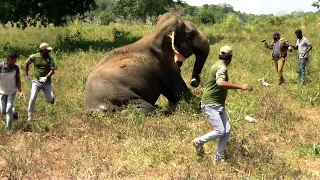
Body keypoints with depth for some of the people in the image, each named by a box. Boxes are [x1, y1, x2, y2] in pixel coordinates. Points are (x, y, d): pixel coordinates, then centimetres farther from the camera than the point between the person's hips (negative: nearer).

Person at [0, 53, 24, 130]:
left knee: (8, 110, -12)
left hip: (12, 92, 0)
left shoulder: (15, 68, -11)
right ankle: (13, 112, 42)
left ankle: (9, 129, 1)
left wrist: (20, 91, -14)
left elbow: (18, 80, -3)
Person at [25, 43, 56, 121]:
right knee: (32, 99, -7)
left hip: (46, 82, 0)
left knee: (49, 100, 4)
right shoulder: (34, 57, -6)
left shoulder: (49, 58, -7)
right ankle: (29, 116, 7)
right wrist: (27, 75, 12)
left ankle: (51, 98, 43)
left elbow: (52, 70, -12)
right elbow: (27, 64, 12)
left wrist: (46, 77, -27)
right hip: (36, 82, 0)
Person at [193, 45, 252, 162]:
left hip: (219, 105, 10)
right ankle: (199, 142, 7)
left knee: (227, 130, 3)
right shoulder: (221, 67, -18)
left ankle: (218, 157, 9)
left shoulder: (216, 66, 13)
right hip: (210, 104, -10)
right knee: (220, 131, -14)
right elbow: (220, 83, -38)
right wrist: (241, 87, -39)